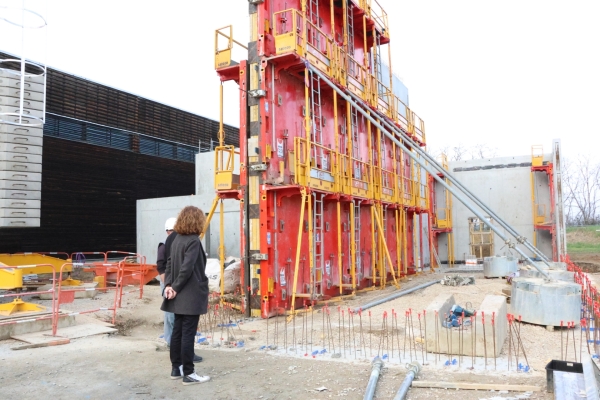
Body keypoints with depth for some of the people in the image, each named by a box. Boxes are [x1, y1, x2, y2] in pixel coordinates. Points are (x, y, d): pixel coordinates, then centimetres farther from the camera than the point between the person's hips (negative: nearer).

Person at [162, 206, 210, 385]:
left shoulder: (177, 239, 10)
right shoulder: (194, 240, -16)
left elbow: (170, 263, 8)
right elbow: (187, 267, -22)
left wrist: (169, 285, -1)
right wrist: (176, 287, -13)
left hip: (180, 295, 8)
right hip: (191, 295, -8)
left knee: (177, 331, 14)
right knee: (188, 333, -2)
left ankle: (176, 368, 25)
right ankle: (189, 374, 6)